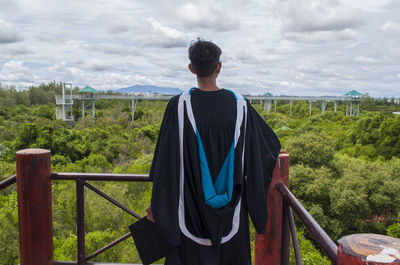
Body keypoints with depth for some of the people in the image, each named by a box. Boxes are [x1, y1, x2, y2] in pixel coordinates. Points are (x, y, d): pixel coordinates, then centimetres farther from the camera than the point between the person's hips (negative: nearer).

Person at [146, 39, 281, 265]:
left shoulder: (179, 106, -15)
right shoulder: (239, 105, -8)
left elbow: (166, 160, -13)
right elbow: (271, 145, 6)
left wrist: (156, 203, -2)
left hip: (191, 206, -2)